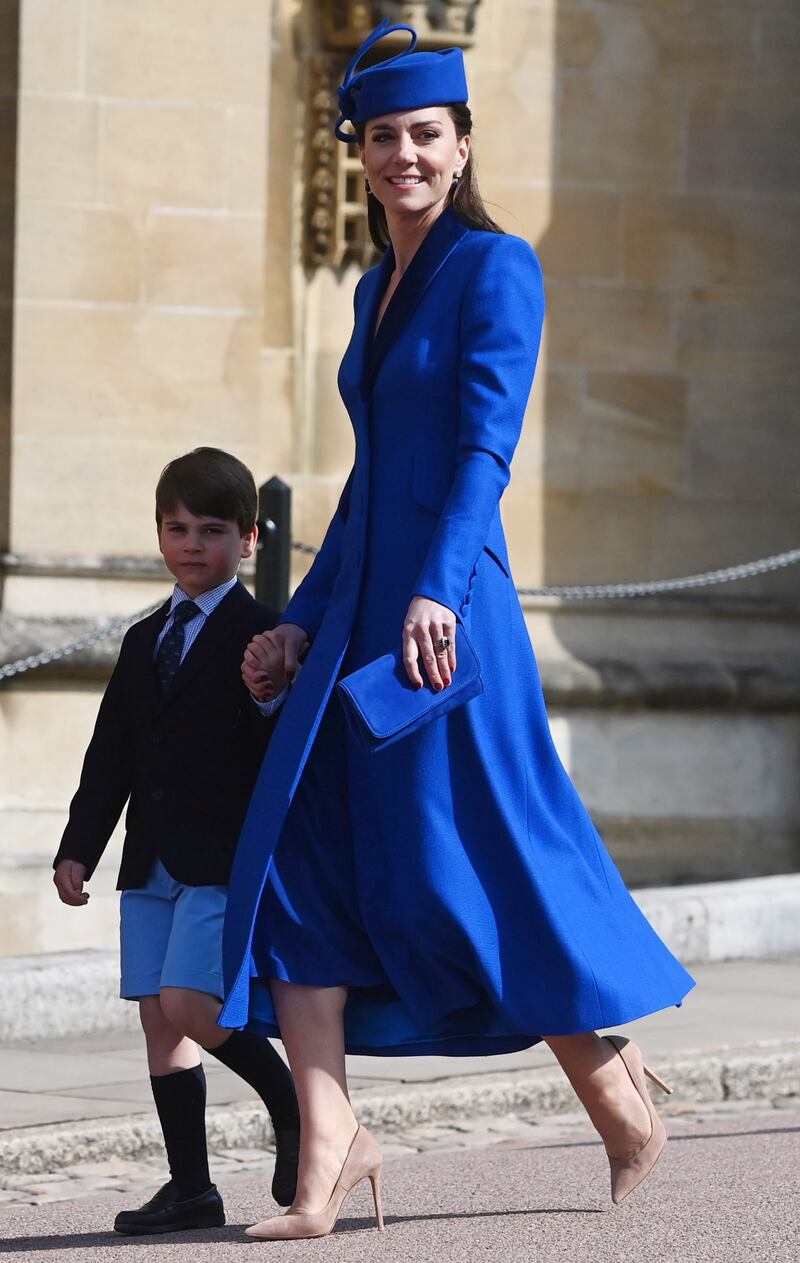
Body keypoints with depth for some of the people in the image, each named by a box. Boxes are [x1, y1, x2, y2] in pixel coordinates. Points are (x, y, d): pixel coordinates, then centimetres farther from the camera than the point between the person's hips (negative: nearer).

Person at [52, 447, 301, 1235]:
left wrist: (269, 698, -27)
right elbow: (111, 754, 16)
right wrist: (78, 848, 10)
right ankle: (189, 1187, 9)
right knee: (159, 1021, 4)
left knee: (190, 1006, -17)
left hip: (225, 861, -7)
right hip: (152, 866, 7)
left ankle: (298, 1112, 5)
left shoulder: (261, 638, -4)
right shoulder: (144, 642, 17)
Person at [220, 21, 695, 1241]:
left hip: (449, 612, -8)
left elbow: (486, 446, -16)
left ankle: (622, 1099, 19)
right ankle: (329, 1157, -9)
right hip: (356, 617, 8)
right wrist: (302, 616, 19)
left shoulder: (496, 268, -5)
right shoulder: (379, 286, 19)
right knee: (293, 859, -6)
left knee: (471, 873, -2)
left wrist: (436, 592, -28)